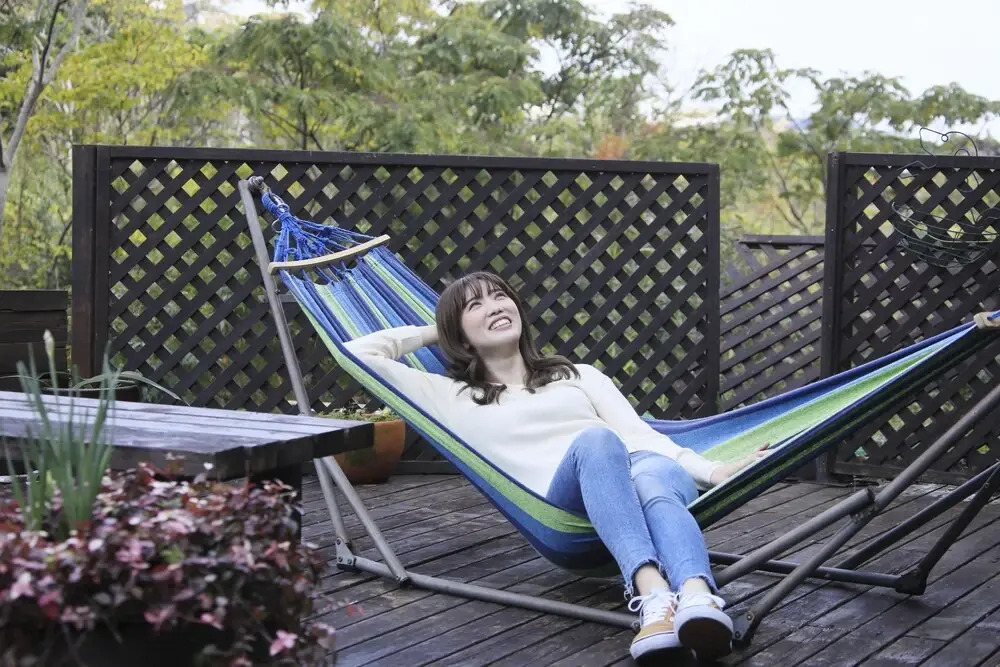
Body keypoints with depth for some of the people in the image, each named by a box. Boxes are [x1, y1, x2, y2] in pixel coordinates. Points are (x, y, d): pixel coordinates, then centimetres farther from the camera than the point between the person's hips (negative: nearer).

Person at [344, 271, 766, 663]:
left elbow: (640, 435, 20)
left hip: (645, 472, 3)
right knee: (595, 440, -36)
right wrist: (430, 334, 36)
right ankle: (652, 593, -60)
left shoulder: (578, 373, 33)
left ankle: (697, 601, -65)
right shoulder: (454, 397, 26)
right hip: (568, 508, -2)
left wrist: (709, 471, 4)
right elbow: (358, 354, 23)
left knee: (654, 481, -35)